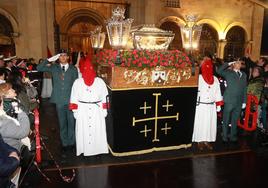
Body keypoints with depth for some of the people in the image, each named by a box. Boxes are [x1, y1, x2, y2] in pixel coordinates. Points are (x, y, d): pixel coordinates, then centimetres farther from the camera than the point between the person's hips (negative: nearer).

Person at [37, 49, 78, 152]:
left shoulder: (73, 69, 3)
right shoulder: (54, 68, 5)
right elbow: (39, 68, -1)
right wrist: (49, 60, -11)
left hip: (71, 100, -1)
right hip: (59, 100, 1)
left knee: (71, 122, 7)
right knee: (62, 123, 10)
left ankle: (71, 142, 22)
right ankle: (65, 143, 23)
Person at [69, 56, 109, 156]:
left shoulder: (100, 81, 1)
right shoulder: (77, 82, 2)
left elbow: (104, 97, 2)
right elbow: (74, 98, 1)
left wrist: (104, 110, 0)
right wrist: (75, 110, -4)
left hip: (97, 110, 0)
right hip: (82, 110, 0)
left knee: (98, 130, 6)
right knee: (83, 130, 5)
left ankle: (98, 148, 21)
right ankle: (85, 149, 18)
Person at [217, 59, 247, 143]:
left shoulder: (244, 74, 15)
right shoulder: (228, 72, 1)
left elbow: (244, 89, 14)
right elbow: (219, 71, -18)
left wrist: (244, 101, 10)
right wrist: (229, 63, -12)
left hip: (239, 102, 5)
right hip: (229, 100, -4)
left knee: (235, 121, 14)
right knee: (226, 120, 4)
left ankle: (233, 137, 26)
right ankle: (225, 137, 16)